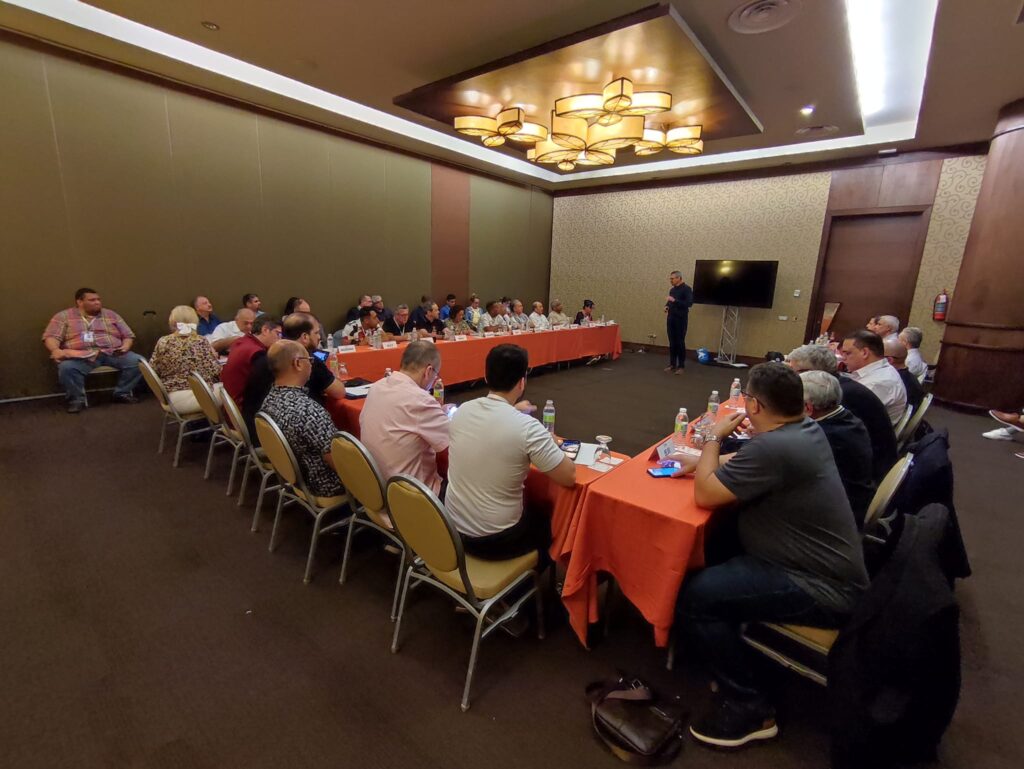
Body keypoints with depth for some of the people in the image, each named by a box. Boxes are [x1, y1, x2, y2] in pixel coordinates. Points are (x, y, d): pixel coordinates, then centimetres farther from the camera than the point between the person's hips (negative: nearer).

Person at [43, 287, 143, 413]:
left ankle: (122, 393, -8)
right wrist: (56, 350, -19)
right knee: (66, 367, -35)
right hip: (81, 356, -2)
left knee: (137, 362, -25)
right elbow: (51, 337, 4)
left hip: (112, 353, 2)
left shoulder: (111, 315, 20)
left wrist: (125, 346, -5)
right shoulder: (64, 316, 13)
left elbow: (128, 335, 19)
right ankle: (76, 399, -13)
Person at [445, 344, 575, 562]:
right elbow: (569, 478, -14)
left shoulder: (462, 410, -7)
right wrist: (550, 445, 3)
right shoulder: (527, 427, -25)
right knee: (548, 519, 27)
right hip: (494, 540, -5)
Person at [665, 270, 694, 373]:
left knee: (680, 343, -3)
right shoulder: (672, 290, 14)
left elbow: (689, 303, -20)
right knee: (672, 342, 9)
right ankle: (672, 364, 17)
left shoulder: (686, 289, -10)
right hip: (671, 319, 7)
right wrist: (667, 306, 2)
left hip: (681, 320, -7)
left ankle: (681, 366, 5)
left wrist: (674, 300, -24)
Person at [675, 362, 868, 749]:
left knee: (696, 597, -20)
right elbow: (742, 466, 16)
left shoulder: (774, 447, -29)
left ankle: (750, 708, 1)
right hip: (827, 567, 10)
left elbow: (705, 495, -21)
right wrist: (702, 462, 4)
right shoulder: (807, 428, 2)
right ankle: (735, 658, 24)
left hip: (822, 590, -10)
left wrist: (713, 438, -9)